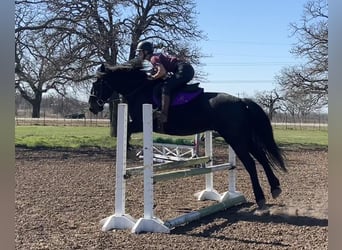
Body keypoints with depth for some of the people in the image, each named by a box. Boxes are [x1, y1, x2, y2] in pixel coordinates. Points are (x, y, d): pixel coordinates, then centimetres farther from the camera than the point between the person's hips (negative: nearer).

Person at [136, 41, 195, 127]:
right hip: (188, 69, 11)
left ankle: (163, 115, -28)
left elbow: (162, 72, -20)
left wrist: (152, 77, -7)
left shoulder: (153, 58, -5)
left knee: (165, 87, -21)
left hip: (184, 70, -11)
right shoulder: (156, 56, 24)